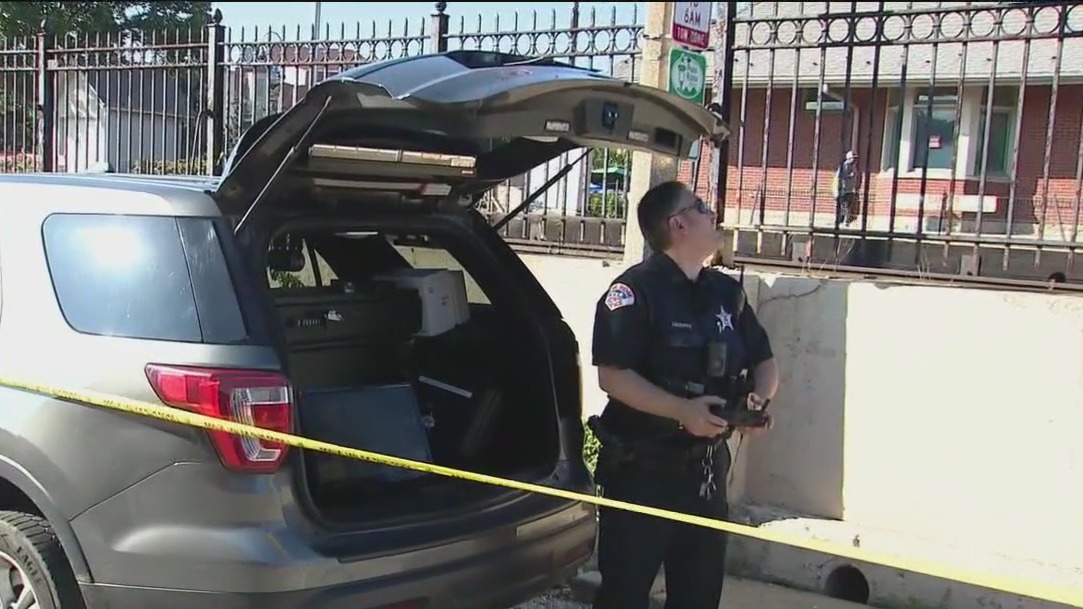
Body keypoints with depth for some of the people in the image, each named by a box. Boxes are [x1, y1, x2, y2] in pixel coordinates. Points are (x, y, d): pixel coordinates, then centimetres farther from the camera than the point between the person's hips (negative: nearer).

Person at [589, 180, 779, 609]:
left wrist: (760, 398, -5)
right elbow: (612, 376, -21)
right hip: (642, 470, -7)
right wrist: (682, 410, -28)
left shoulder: (727, 291, 9)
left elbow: (764, 361, 16)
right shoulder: (635, 289, -13)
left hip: (708, 469, 7)